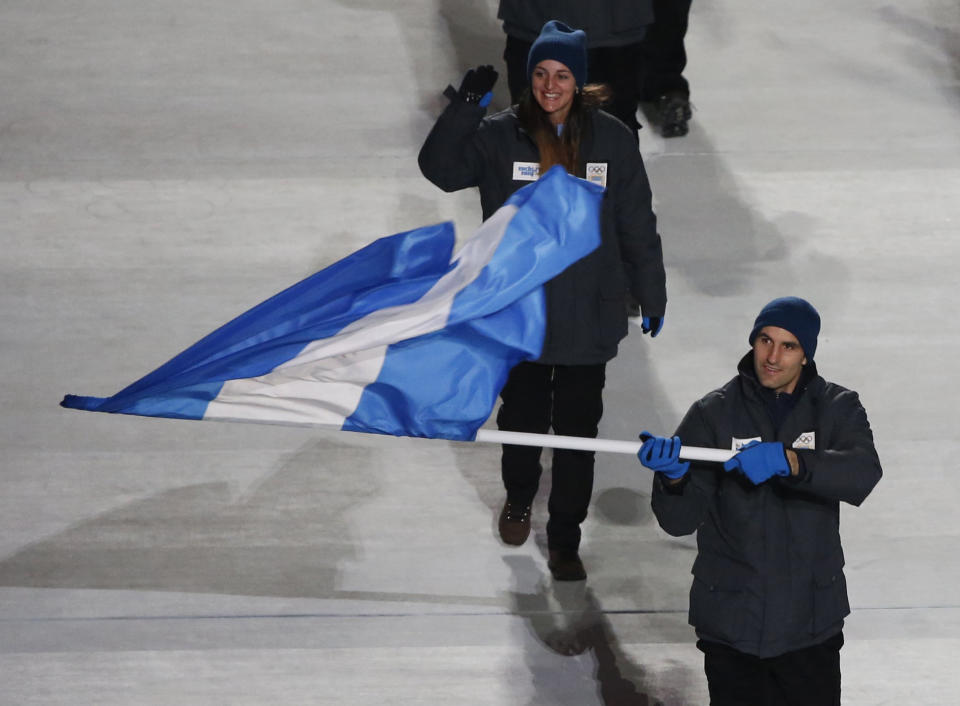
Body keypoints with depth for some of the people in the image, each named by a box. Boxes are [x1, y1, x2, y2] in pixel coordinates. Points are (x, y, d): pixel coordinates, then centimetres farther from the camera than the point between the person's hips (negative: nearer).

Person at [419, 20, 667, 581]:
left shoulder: (611, 139, -5)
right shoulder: (499, 135, -6)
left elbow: (638, 225, 3)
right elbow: (440, 169, -19)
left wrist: (652, 297, 8)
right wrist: (465, 110, -32)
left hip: (589, 319, 0)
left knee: (578, 433, 6)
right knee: (521, 420, 17)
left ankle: (565, 540, 21)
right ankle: (519, 498, 46)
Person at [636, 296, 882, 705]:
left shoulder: (837, 408, 0)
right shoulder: (714, 414, -4)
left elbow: (864, 473, -22)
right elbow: (680, 520, -10)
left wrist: (788, 461, -36)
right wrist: (673, 478, -32)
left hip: (812, 622, 1)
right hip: (732, 624, -1)